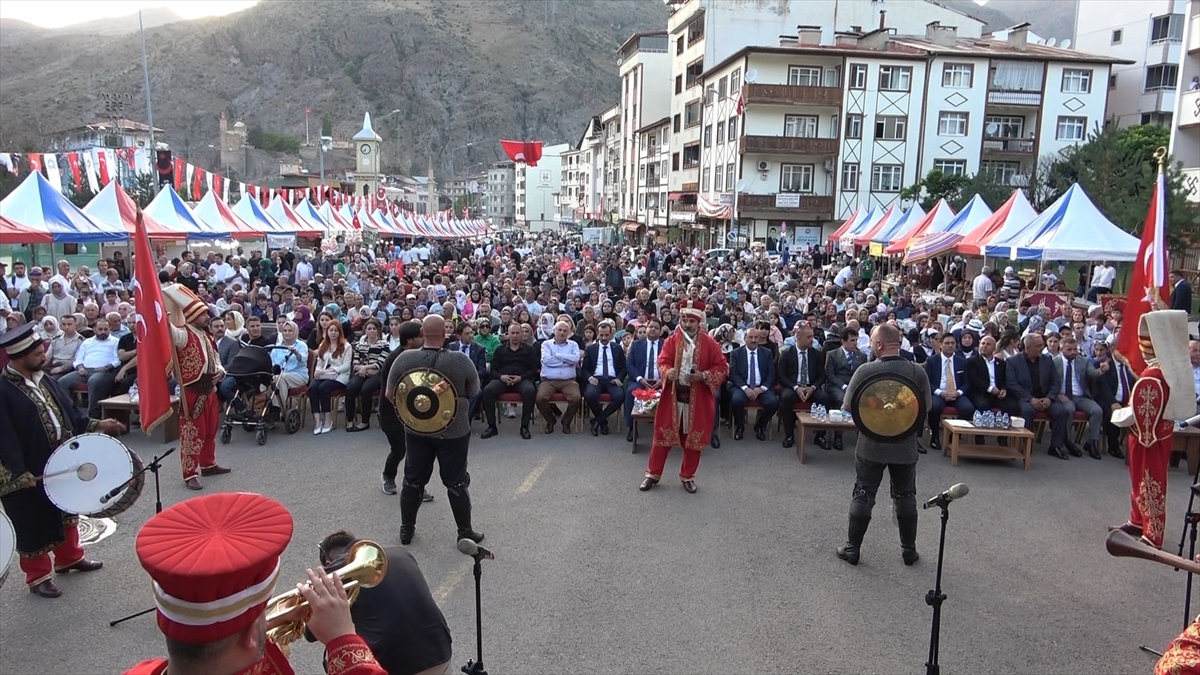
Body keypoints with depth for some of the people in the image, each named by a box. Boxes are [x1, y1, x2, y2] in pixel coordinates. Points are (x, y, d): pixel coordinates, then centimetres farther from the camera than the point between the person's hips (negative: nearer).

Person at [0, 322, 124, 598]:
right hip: (30, 473, -8)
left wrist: (97, 425, 3)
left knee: (66, 511, 23)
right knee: (35, 524, 7)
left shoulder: (44, 379, 3)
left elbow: (68, 412, 12)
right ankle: (39, 576, 24)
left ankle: (69, 557, 42)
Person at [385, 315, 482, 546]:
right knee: (456, 483, 8)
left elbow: (391, 395, 0)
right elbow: (474, 393, -2)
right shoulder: (461, 361, -17)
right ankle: (465, 532, 18)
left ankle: (406, 529, 28)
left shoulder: (404, 358, -10)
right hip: (453, 431, -2)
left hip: (415, 430, 3)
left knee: (413, 480, 16)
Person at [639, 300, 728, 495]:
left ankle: (687, 476, 25)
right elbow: (662, 362, -1)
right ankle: (653, 474, 19)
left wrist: (703, 376, -18)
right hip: (673, 396, 1)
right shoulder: (671, 340, 0)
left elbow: (722, 368, -3)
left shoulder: (709, 343, -4)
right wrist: (668, 372, -24)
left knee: (694, 438, 9)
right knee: (663, 435, 7)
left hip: (698, 398, 0)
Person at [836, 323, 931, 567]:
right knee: (905, 498, 16)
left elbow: (847, 407, -12)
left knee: (863, 497, 8)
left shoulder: (865, 370, -17)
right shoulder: (917, 371, -8)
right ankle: (909, 550, 26)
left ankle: (852, 548, 17)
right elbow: (926, 407, 3)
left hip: (871, 445, -2)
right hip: (906, 446, 2)